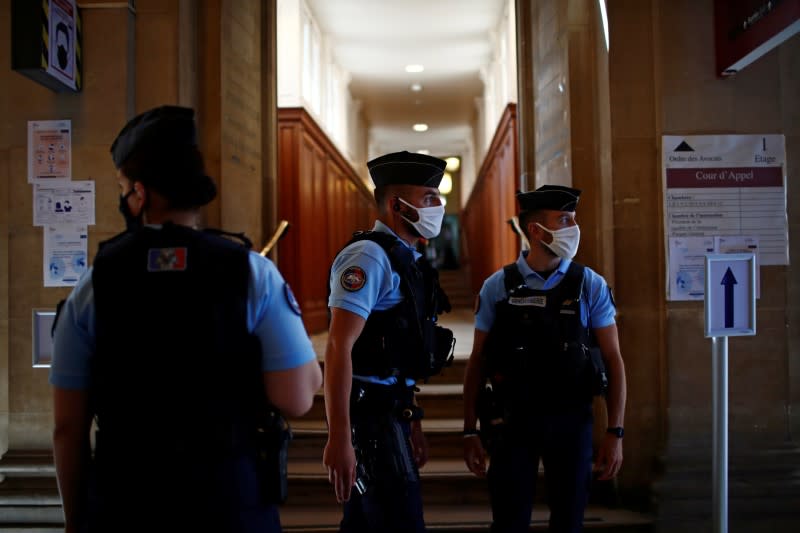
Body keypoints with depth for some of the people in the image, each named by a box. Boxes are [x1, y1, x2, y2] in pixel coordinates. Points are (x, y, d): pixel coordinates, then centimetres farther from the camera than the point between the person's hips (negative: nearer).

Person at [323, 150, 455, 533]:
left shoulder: (406, 259, 15)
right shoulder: (369, 256, -14)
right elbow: (340, 348, -22)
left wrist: (413, 424, 21)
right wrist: (339, 439, -26)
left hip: (390, 413, 9)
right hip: (370, 416, -9)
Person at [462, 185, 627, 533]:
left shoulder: (591, 286, -1)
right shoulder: (497, 287, -2)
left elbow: (613, 361, 1)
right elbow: (477, 362, 3)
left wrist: (615, 433, -4)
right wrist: (470, 431, 1)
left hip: (571, 419, 1)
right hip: (513, 419, -1)